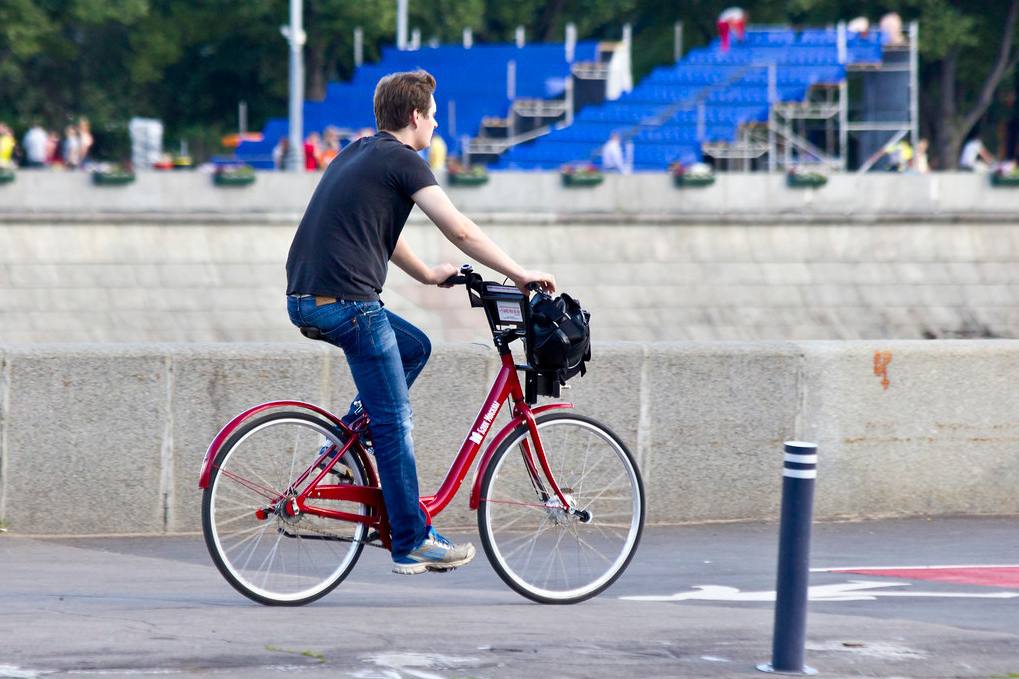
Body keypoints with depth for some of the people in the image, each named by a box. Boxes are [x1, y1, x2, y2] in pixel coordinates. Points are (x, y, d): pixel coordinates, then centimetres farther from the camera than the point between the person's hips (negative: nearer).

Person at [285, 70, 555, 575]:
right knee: (395, 423, -1)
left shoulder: (357, 154, 22)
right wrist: (519, 274, -2)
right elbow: (460, 231, -10)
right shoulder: (402, 160, -5)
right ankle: (412, 544, 2)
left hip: (305, 300, 9)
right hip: (346, 301, -9)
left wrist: (428, 275, 41)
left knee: (414, 347, 26)